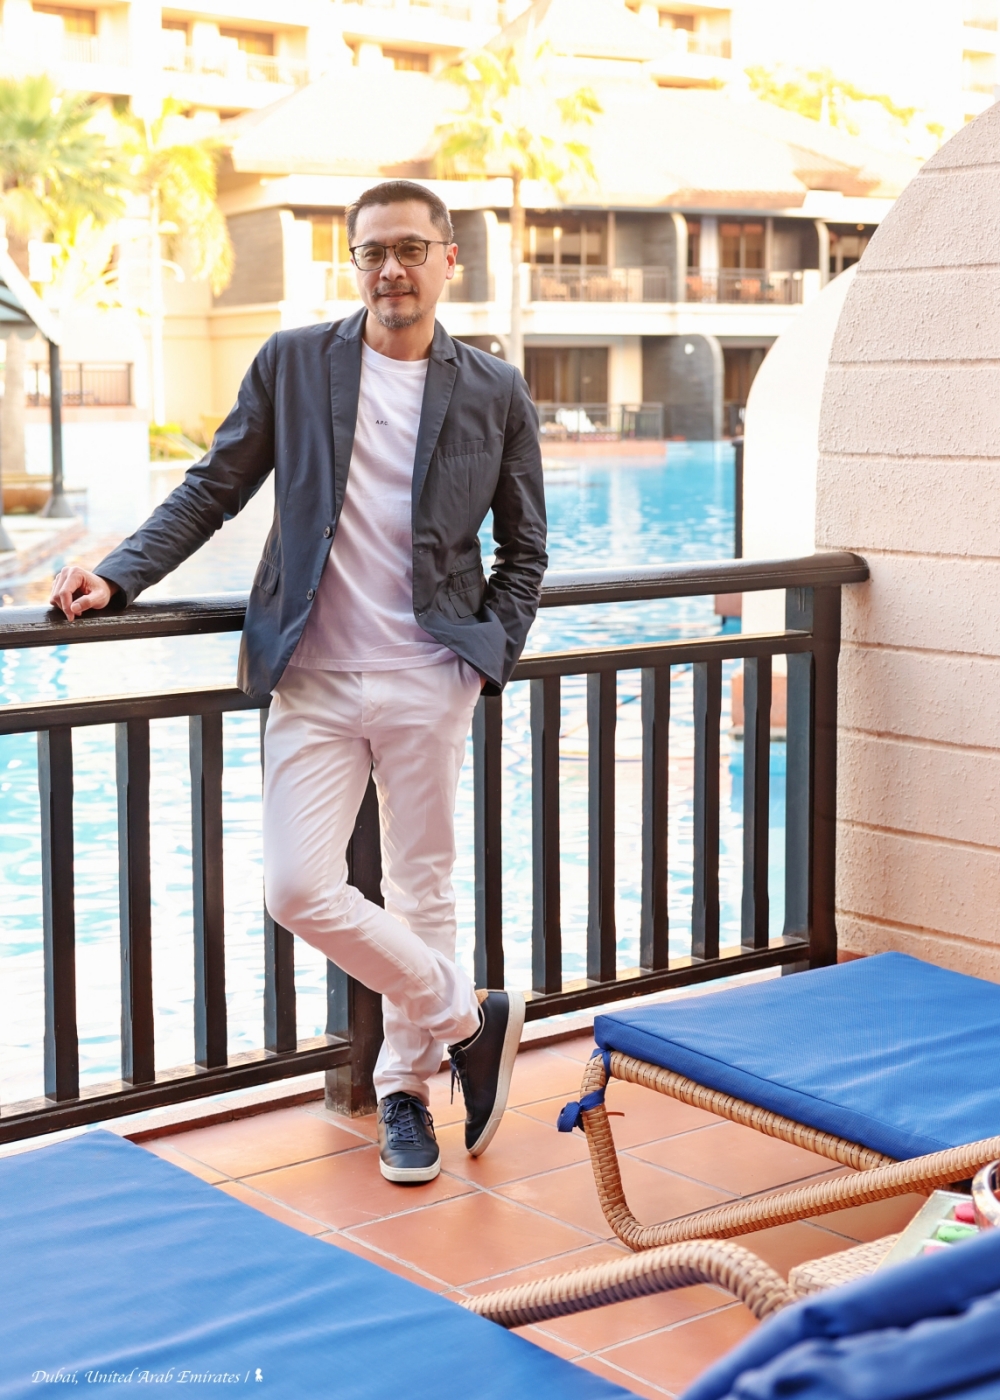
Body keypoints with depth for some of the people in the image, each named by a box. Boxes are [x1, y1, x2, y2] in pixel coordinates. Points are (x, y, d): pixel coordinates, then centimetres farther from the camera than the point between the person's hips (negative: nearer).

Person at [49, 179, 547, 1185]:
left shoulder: (495, 394, 4)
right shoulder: (292, 364, 4)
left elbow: (523, 551, 11)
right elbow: (214, 489, 7)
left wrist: (490, 656, -1)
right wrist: (118, 576, -4)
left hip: (428, 682, 0)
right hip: (312, 681, 1)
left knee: (421, 892, 7)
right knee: (298, 889, -9)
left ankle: (405, 1085, 26)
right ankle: (468, 1017, 10)